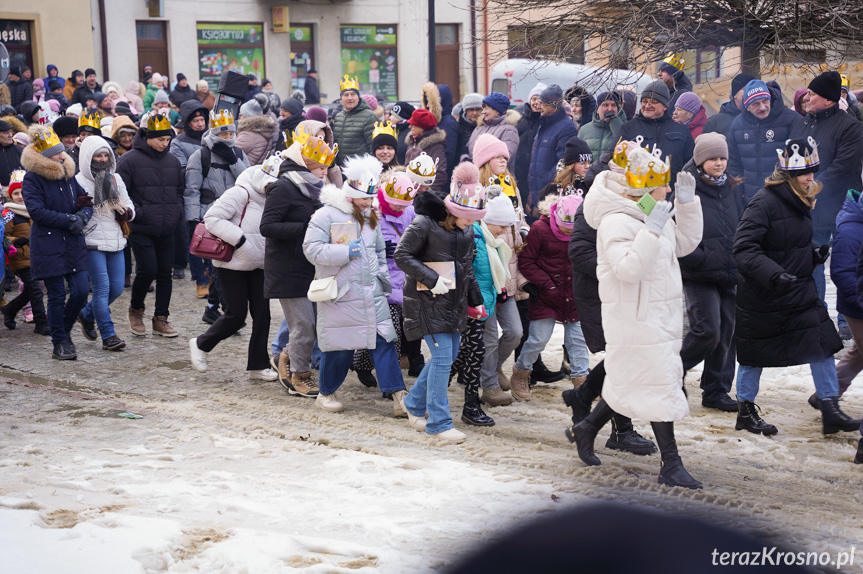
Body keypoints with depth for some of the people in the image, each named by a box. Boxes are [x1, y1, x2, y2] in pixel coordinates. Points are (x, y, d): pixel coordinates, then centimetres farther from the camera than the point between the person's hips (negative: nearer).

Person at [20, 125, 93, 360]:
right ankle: (60, 343, 11)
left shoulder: (69, 175, 11)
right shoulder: (32, 179, -6)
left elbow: (87, 203, 14)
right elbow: (37, 211, -14)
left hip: (74, 244, 5)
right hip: (48, 247, -5)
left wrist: (82, 216, -9)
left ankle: (64, 331, 25)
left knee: (81, 292, 0)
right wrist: (69, 220, -16)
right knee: (57, 296, -1)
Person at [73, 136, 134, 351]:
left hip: (115, 242, 6)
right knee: (102, 289, -8)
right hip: (92, 243, -6)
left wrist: (126, 213, -6)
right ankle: (108, 335, -2)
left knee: (117, 288, 7)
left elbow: (129, 207, 14)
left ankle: (87, 315, 31)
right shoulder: (79, 181, -5)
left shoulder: (116, 178, 12)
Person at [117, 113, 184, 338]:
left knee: (165, 273, 6)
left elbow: (179, 190, 24)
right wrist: (136, 212, -13)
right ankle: (135, 310, 14)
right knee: (147, 270, -12)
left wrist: (178, 212, 11)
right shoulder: (130, 160, -7)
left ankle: (161, 319, 16)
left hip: (167, 230, 5)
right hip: (141, 230, -5)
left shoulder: (173, 161, 12)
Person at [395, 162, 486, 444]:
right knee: (442, 357, -11)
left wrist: (475, 299, 19)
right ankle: (439, 423, -4)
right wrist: (432, 279, -20)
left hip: (454, 301, 8)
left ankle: (414, 403, 31)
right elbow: (402, 256, -15)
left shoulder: (467, 230, 9)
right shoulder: (425, 224, -15)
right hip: (428, 301, -8)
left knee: (449, 355, 11)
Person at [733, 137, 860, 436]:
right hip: (762, 296, -8)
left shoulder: (801, 199, 7)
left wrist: (815, 252, 2)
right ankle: (746, 411, 25)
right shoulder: (764, 201, -20)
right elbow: (744, 248, -27)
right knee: (756, 353, 7)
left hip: (800, 288, 8)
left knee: (823, 343, 1)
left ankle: (830, 410, 10)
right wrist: (773, 274, -38)